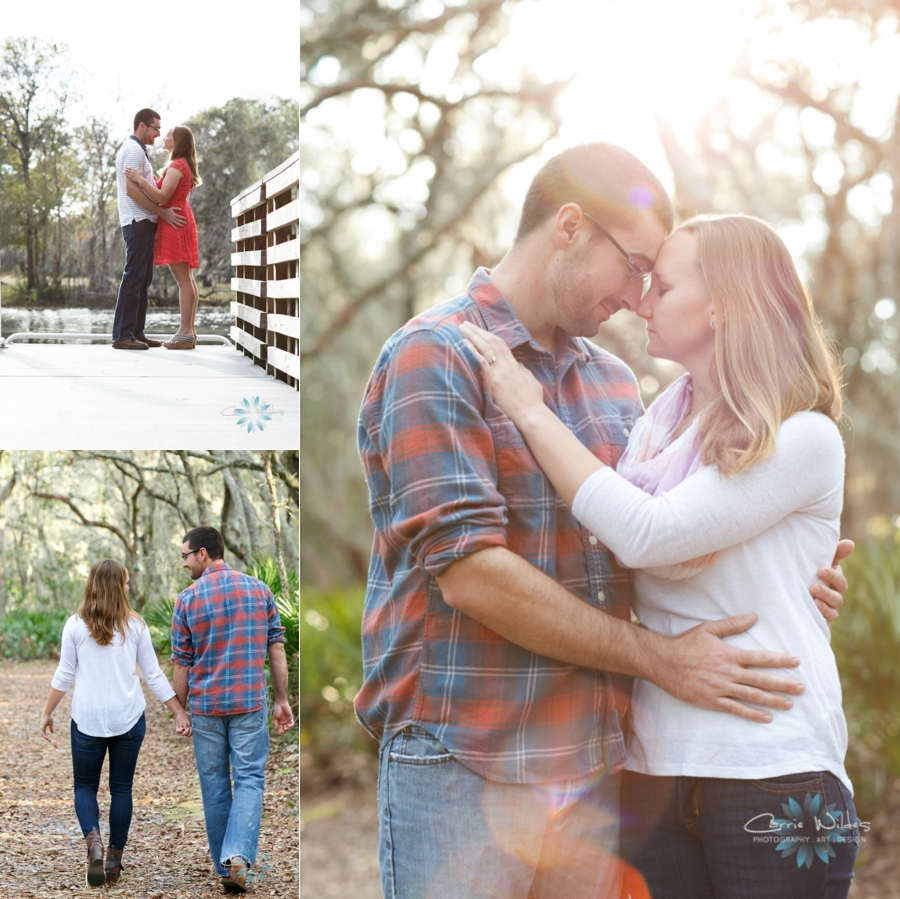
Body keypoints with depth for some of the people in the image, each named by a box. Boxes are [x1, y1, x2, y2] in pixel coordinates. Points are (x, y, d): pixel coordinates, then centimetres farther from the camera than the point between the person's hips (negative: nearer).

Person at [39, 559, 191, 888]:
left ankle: (93, 840, -15)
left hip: (87, 719, -1)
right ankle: (114, 859, 11)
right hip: (129, 719, 1)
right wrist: (179, 713, 6)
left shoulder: (76, 625, -3)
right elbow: (154, 675, 0)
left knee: (85, 786, 12)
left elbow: (64, 674, 0)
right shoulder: (135, 625, -1)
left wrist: (47, 713, 11)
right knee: (121, 788, 11)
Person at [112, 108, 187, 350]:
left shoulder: (131, 150, 23)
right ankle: (122, 335, -12)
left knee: (142, 279, 10)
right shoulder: (134, 150, -10)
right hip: (139, 222, -11)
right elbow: (132, 189, -20)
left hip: (142, 223, 11)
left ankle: (136, 332, 12)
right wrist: (162, 212, -18)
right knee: (134, 277, -11)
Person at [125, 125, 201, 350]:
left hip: (174, 224, -11)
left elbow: (162, 197, -19)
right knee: (187, 280, 9)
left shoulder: (177, 166, -11)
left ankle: (185, 333, -13)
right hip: (181, 222, 11)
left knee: (183, 280, -12)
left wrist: (140, 180, -20)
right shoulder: (184, 166, 20)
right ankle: (189, 331, 11)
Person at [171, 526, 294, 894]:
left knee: (214, 784, 11)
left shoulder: (187, 599, -4)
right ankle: (238, 855, -18)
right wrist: (282, 699, 8)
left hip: (205, 705, 0)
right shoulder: (259, 589, 1)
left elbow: (182, 664, -1)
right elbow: (276, 648, 2)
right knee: (249, 780, 2)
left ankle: (224, 866, 17)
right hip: (250, 702, 0)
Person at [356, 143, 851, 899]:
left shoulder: (614, 382, 15)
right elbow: (469, 575, -17)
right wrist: (657, 657, -12)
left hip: (598, 772, 6)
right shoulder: (434, 358, -8)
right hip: (465, 772, -6)